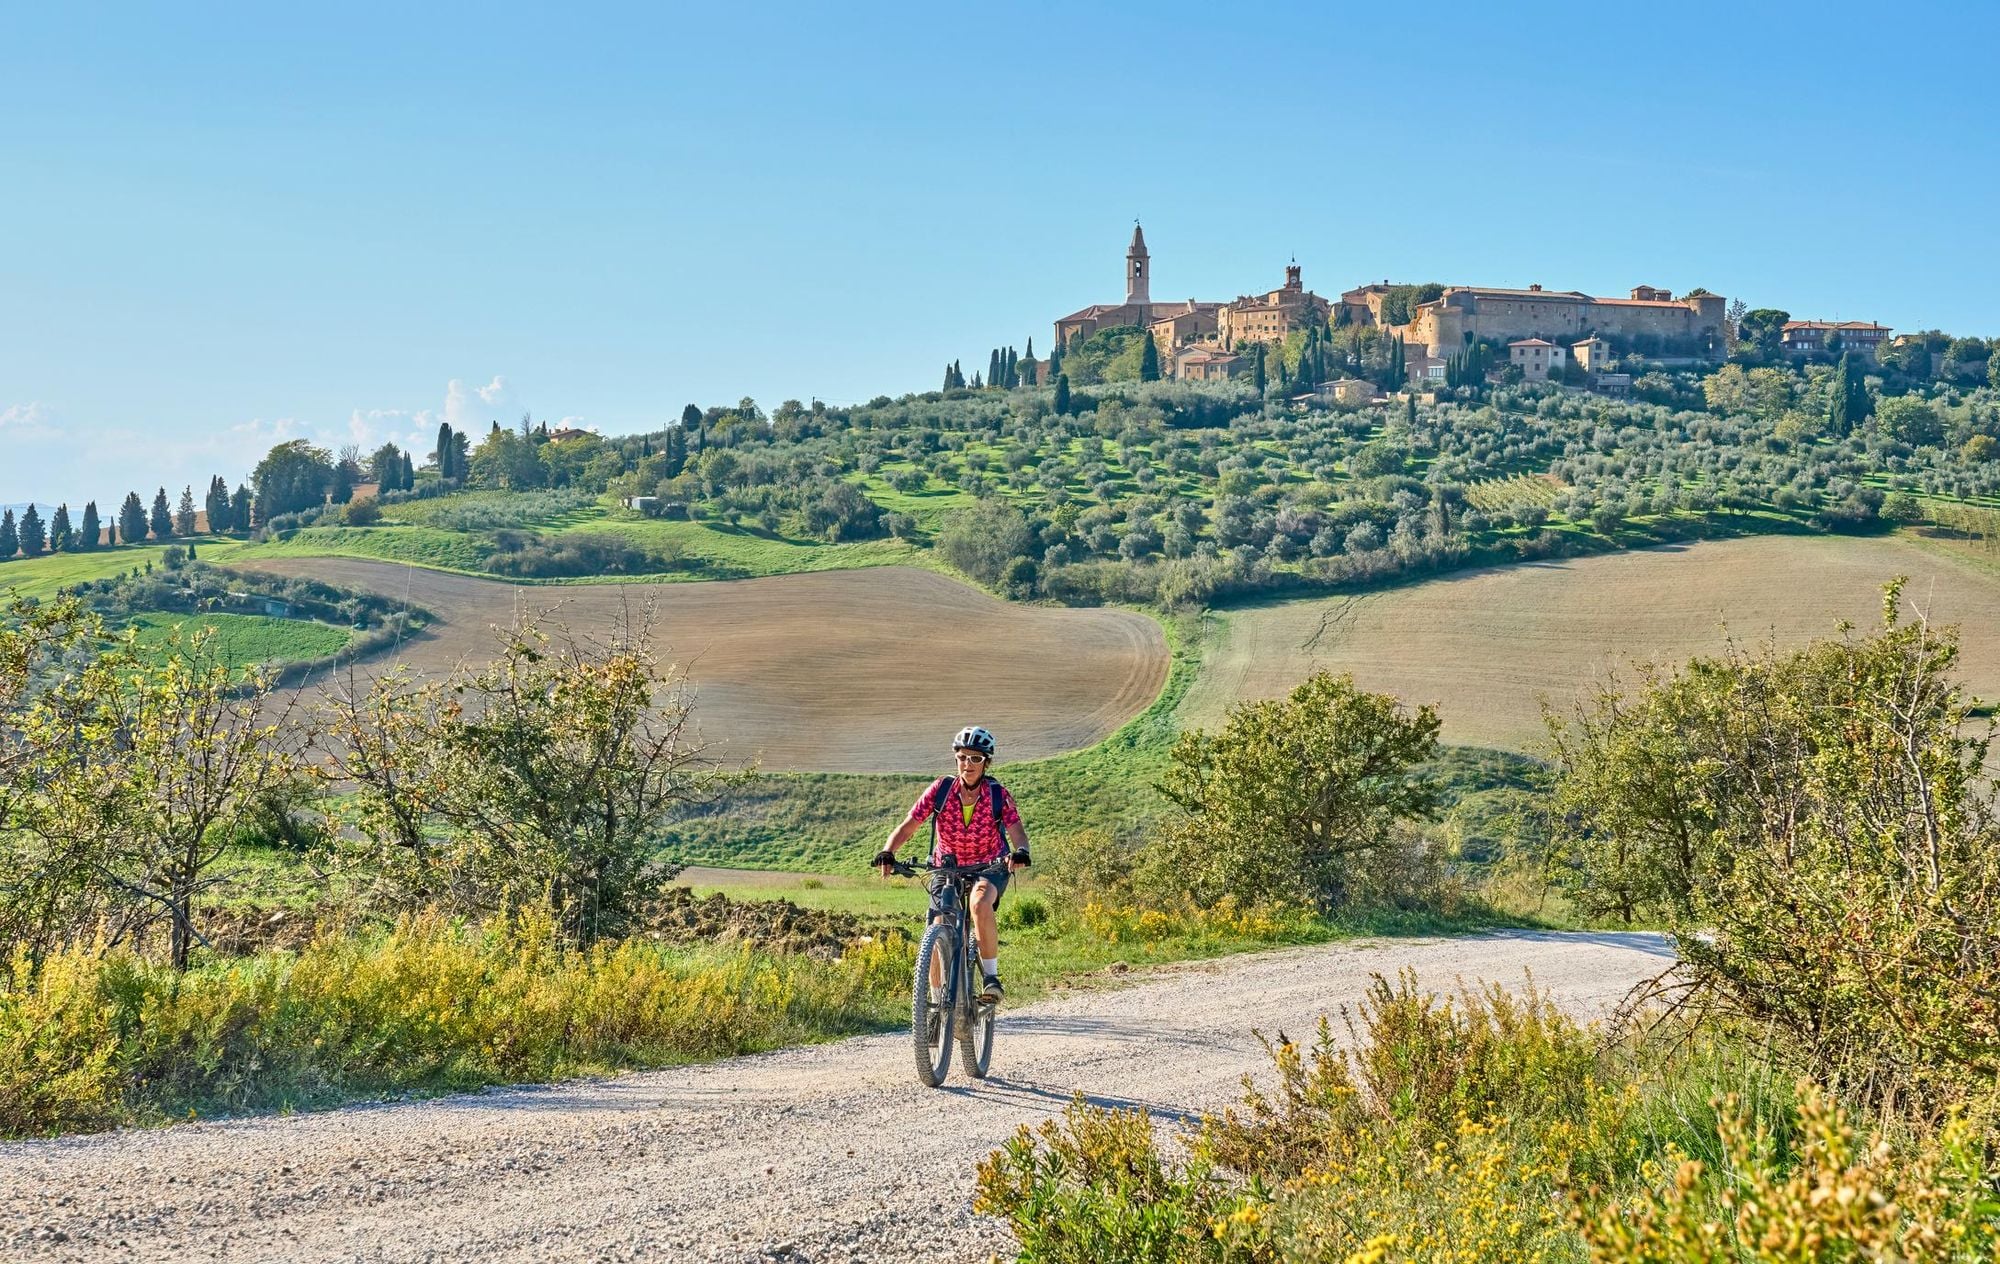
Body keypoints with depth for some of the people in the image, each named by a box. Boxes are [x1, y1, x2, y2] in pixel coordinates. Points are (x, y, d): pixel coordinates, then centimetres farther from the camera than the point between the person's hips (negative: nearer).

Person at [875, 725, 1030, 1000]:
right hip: (948, 867, 2)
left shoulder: (998, 795, -15)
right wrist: (888, 853, -35)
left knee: (980, 903, -35)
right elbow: (907, 826, -17)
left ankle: (991, 975, -20)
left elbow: (1016, 831, -25)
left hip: (989, 867, -2)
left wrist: (1020, 851, -49)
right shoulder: (940, 790, -14)